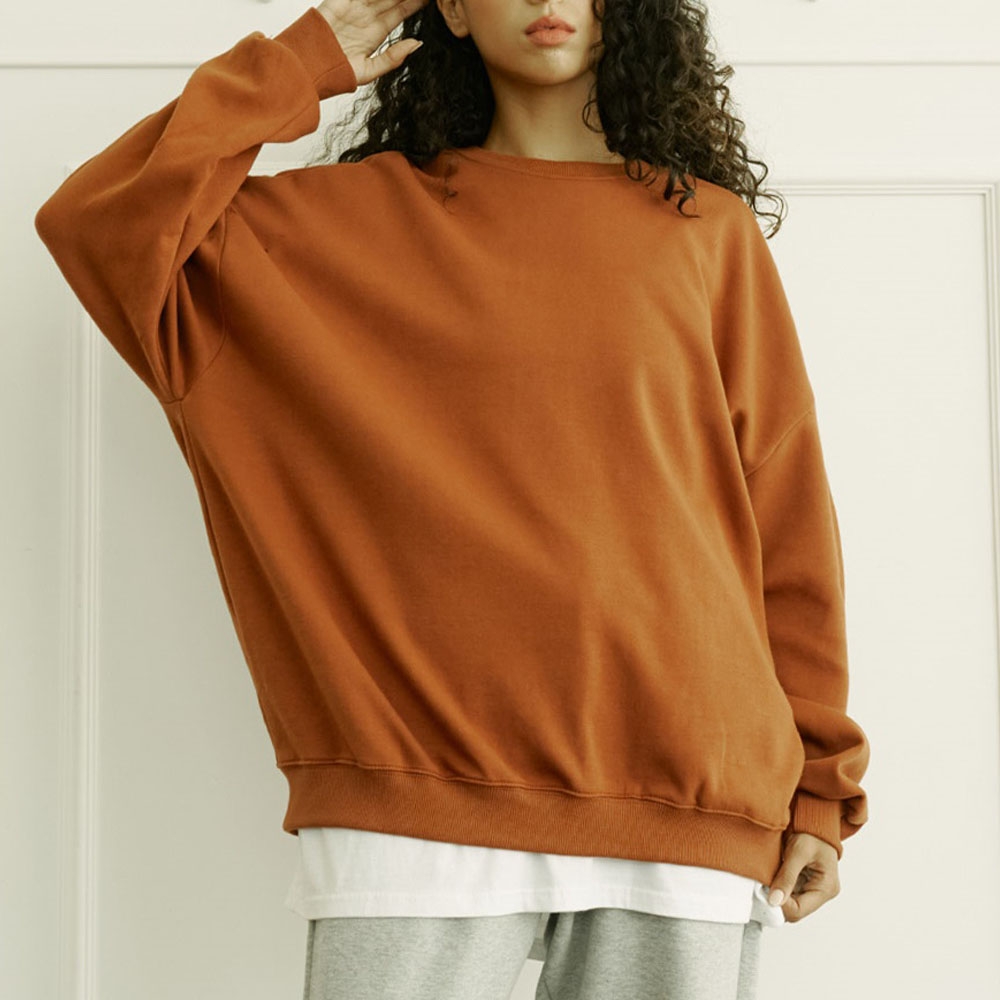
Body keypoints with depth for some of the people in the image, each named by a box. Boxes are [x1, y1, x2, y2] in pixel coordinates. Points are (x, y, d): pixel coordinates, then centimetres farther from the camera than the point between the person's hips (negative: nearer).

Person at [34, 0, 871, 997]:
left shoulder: (707, 227, 11)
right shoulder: (362, 214, 10)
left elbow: (788, 522, 10)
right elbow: (98, 227, 1)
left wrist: (821, 788, 6)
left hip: (684, 796, 1)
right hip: (423, 779, -1)